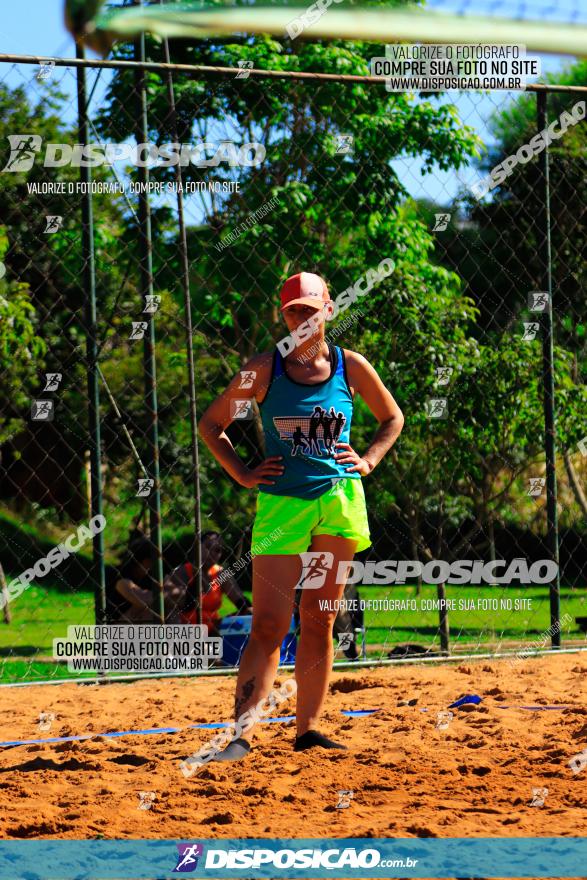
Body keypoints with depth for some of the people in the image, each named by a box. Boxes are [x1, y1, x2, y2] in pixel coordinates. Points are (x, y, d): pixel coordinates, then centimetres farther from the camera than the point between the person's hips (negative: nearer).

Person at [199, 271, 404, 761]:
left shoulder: (350, 366, 4)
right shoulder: (264, 369, 0)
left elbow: (392, 418, 20)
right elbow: (211, 424, 9)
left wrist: (367, 462, 5)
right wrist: (243, 474, 0)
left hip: (339, 500, 2)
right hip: (282, 501, -2)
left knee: (319, 622, 8)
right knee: (269, 625, -10)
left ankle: (308, 729, 16)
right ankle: (243, 735, -14)